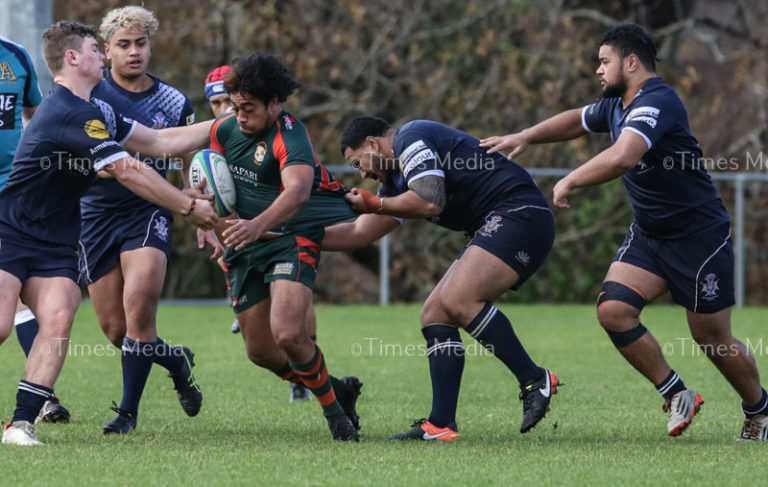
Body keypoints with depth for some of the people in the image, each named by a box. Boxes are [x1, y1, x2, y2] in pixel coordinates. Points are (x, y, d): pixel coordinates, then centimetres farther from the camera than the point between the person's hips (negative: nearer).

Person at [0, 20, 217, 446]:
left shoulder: (93, 112, 14)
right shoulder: (70, 113, -19)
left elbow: (160, 143, 20)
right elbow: (128, 172, -18)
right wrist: (189, 207, -11)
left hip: (55, 246, 8)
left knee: (58, 319, -15)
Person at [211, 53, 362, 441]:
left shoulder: (289, 136, -21)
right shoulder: (224, 130, 2)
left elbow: (298, 191, -41)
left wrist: (257, 225, -57)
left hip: (292, 239, -7)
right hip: (247, 247, 7)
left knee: (288, 334, -26)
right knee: (260, 351, 5)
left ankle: (333, 407, -1)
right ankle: (337, 389, 27)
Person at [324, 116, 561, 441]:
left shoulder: (411, 138, -7)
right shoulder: (397, 178, 23)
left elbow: (430, 201, -21)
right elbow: (359, 233, 27)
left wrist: (375, 204, -6)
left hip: (520, 215, -11)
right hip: (495, 230, 11)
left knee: (457, 301, -25)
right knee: (435, 315, 4)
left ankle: (535, 380, -17)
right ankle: (440, 425, -1)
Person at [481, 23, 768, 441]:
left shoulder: (656, 103, -24)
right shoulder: (617, 105, 6)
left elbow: (622, 157, -40)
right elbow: (577, 120, 27)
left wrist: (569, 183, -28)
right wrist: (524, 137, 14)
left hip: (700, 235, -8)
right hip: (648, 235, 8)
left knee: (712, 340, 2)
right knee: (613, 309, -12)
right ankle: (677, 396, 2)